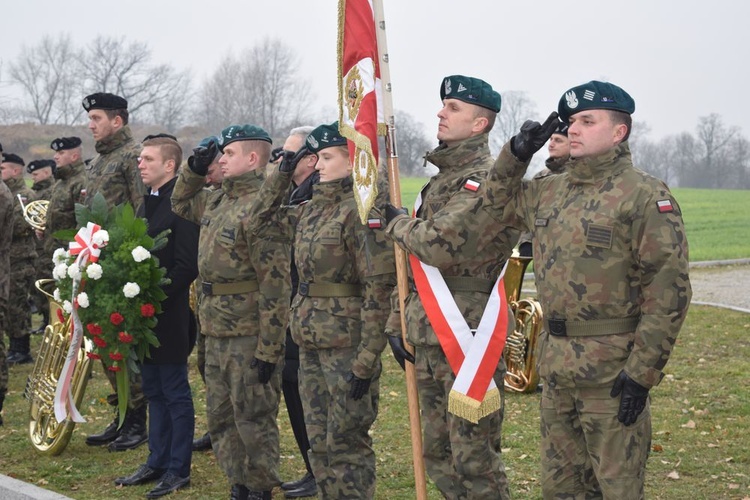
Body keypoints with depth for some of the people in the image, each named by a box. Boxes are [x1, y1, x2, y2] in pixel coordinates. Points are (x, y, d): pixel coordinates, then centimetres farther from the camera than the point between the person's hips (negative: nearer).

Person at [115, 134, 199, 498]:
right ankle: (157, 461, 24)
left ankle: (179, 468, 9)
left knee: (175, 392, 1)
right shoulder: (147, 204, 14)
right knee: (154, 391, 15)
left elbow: (187, 265, -20)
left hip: (169, 315, -9)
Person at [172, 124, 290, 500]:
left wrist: (268, 350, -22)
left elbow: (275, 284, -21)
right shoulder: (217, 200, 10)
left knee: (253, 422, 2)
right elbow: (182, 205, 33)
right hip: (216, 331, 10)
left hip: (249, 336, -9)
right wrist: (194, 170, 13)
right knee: (220, 418, 17)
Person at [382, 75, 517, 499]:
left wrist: (397, 223, -5)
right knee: (439, 456, 15)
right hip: (428, 339, 9)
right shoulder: (440, 180, 18)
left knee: (475, 460, -5)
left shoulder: (488, 179, -13)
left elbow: (440, 244, -24)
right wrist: (400, 322, 18)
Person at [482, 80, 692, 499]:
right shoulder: (551, 191, 11)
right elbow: (501, 203, 30)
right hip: (556, 367, 7)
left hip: (611, 370, -7)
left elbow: (668, 291, -16)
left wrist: (643, 371, -19)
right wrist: (517, 153, 11)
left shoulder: (645, 196, -12)